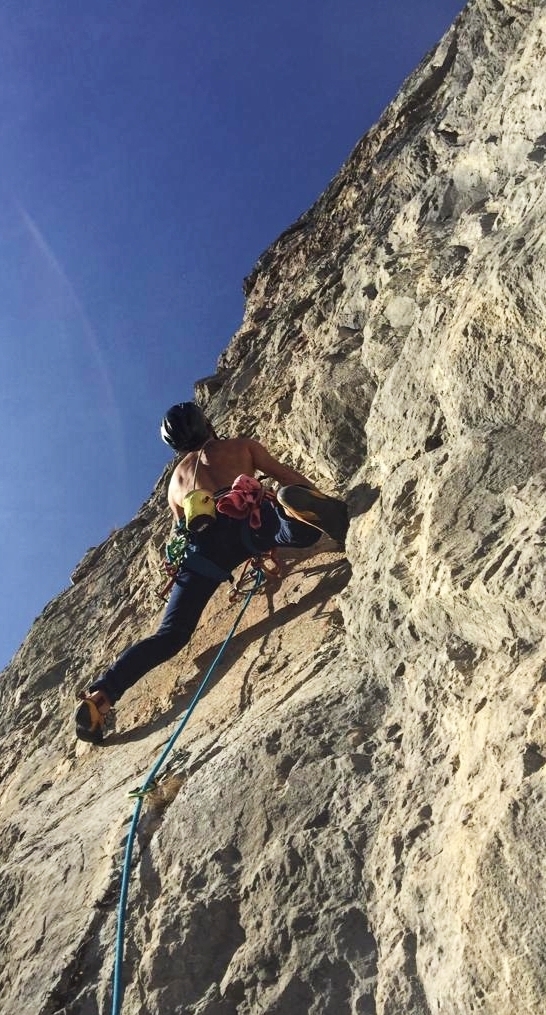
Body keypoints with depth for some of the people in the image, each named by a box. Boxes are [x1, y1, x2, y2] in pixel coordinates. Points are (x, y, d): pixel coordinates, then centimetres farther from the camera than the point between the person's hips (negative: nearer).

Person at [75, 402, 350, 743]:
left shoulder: (176, 480, 41)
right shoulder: (242, 445, 33)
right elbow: (284, 473, 19)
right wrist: (325, 498, 20)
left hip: (204, 539, 3)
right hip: (246, 518, -2)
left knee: (171, 634, 4)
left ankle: (101, 694, -9)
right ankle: (298, 508, -57)